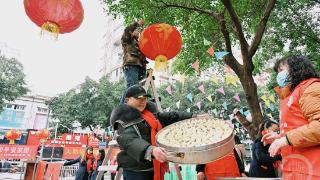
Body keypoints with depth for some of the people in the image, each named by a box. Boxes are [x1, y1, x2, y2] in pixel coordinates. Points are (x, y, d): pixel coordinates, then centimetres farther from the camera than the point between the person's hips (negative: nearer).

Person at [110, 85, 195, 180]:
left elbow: (170, 117, 11)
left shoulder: (151, 113, 8)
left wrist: (192, 116, 2)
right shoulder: (125, 119, -17)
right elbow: (130, 141, -33)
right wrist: (150, 150, -49)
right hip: (136, 171, -7)